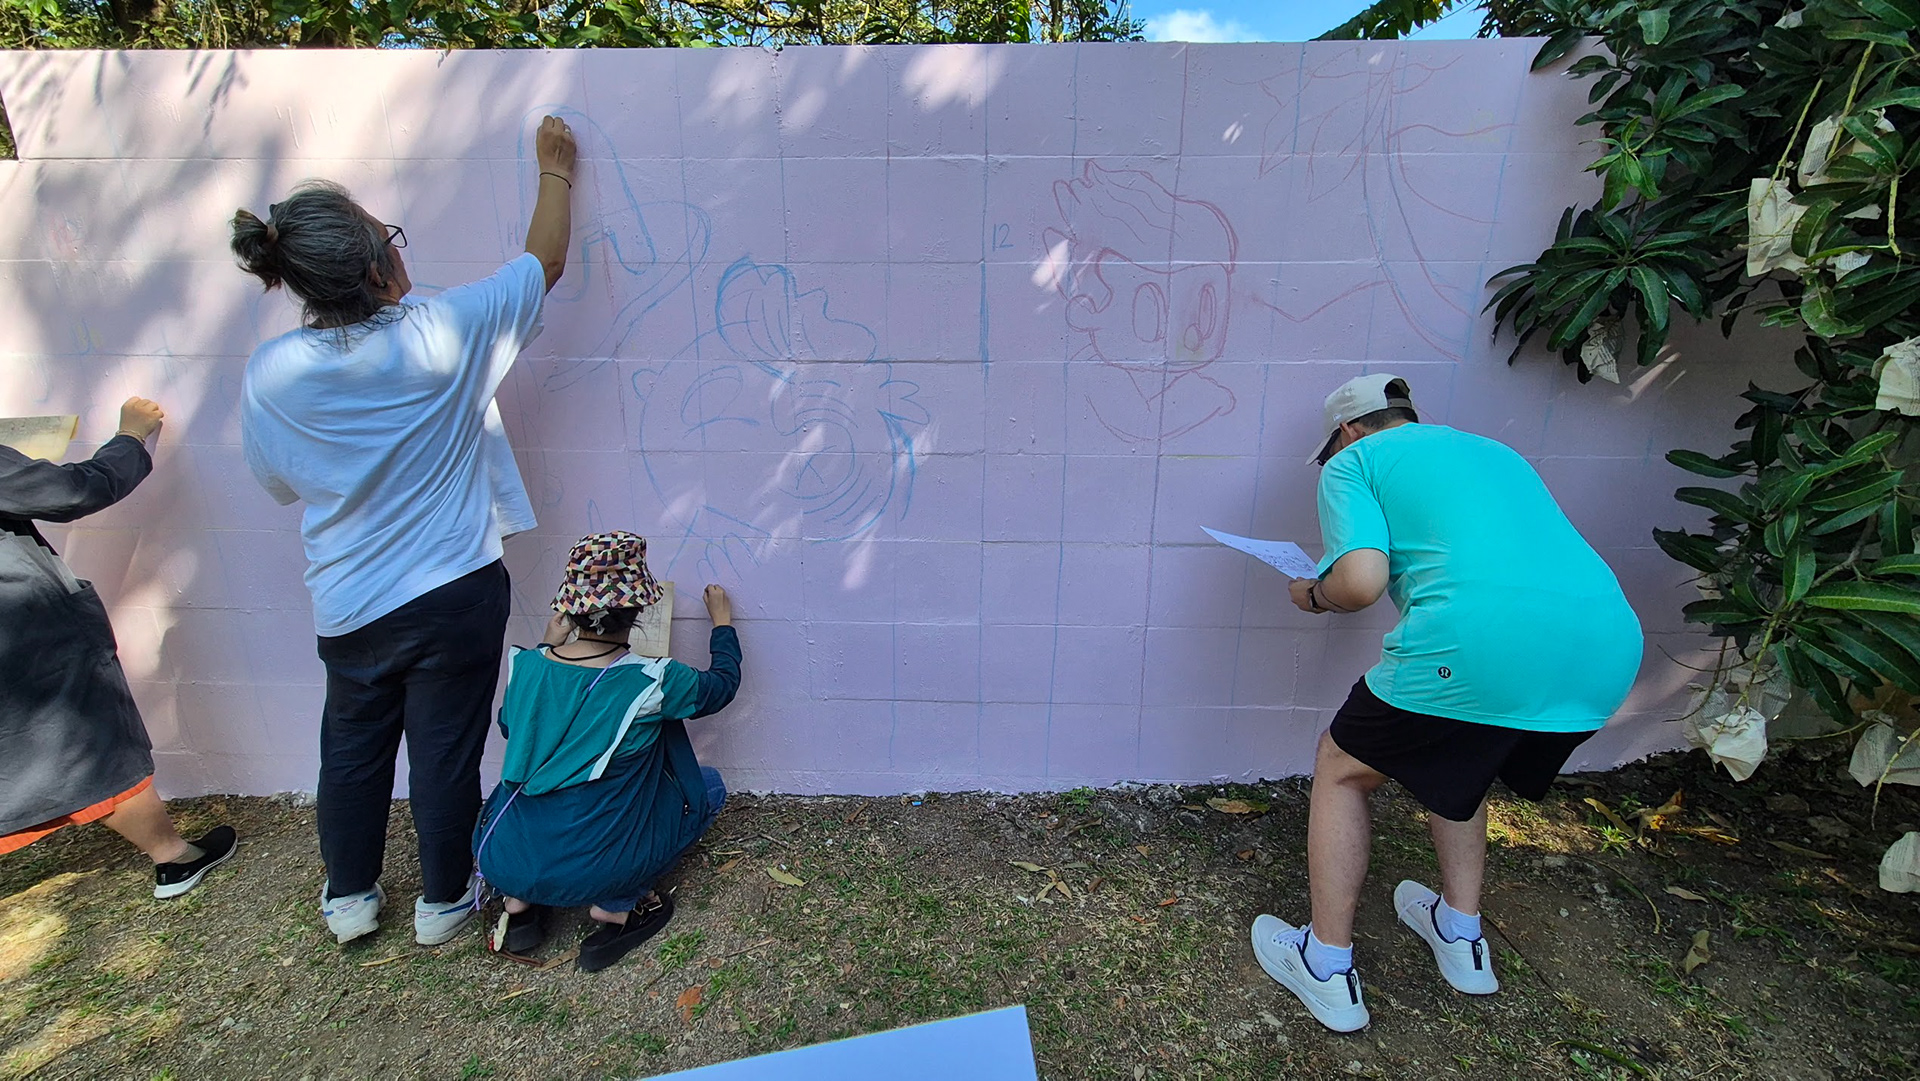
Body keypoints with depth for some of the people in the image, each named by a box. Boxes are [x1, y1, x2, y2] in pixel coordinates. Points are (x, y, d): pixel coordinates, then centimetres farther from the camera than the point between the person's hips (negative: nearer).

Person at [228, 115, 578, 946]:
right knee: (445, 753, 13)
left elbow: (280, 482, 8)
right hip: (456, 595, -3)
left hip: (349, 605, 3)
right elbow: (545, 262, -3)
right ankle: (443, 901, 34)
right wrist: (555, 171, 11)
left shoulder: (270, 372, -8)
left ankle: (348, 897, 44)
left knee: (353, 747, 25)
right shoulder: (444, 334, -17)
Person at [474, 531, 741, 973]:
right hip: (594, 874, -5)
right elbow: (723, 683, 3)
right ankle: (617, 907, 3)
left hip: (503, 864, 5)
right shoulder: (651, 683, -19)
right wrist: (722, 622, 19)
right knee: (709, 786, 14)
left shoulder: (527, 666, -7)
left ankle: (519, 903, 18)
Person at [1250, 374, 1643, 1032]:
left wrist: (1314, 595, 14)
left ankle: (1327, 970, 22)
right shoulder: (1494, 451, 32)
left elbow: (1362, 582, -7)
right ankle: (1461, 936, 41)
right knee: (1452, 761, 33)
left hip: (1478, 645, -8)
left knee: (1341, 772, 15)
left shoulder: (1353, 462, 10)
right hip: (1609, 650, 8)